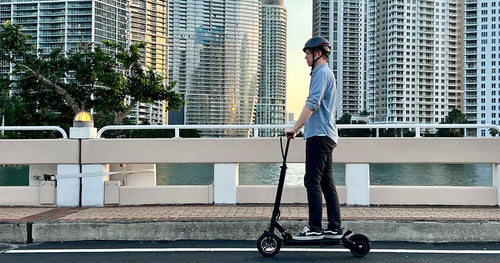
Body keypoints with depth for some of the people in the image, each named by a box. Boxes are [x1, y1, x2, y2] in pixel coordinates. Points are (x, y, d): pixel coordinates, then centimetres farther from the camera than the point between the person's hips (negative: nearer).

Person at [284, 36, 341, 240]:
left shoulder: (321, 73, -8)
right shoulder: (326, 73, 24)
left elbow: (312, 104, -20)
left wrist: (294, 128, -20)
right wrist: (299, 128, 28)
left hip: (319, 135, -10)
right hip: (325, 135, 10)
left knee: (312, 181, -10)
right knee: (326, 183, 9)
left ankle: (315, 228, -8)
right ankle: (334, 228, 11)